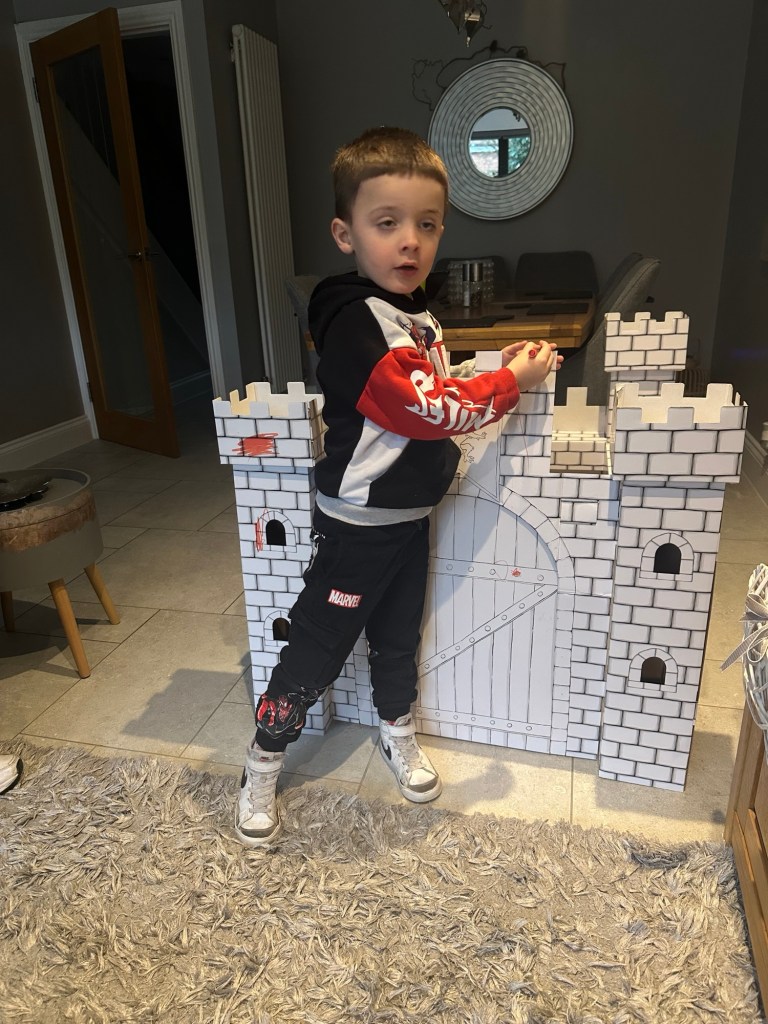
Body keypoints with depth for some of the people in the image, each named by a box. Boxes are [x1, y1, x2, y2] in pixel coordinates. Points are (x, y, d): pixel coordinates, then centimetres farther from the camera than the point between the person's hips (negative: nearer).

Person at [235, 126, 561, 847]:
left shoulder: (415, 313, 9)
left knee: (399, 634, 23)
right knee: (317, 646, 4)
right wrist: (511, 381, -15)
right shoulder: (356, 324, -22)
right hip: (359, 523, -8)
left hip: (409, 516, 8)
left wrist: (501, 372, 3)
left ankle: (397, 734, 46)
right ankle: (262, 765, 25)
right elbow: (426, 410, -25)